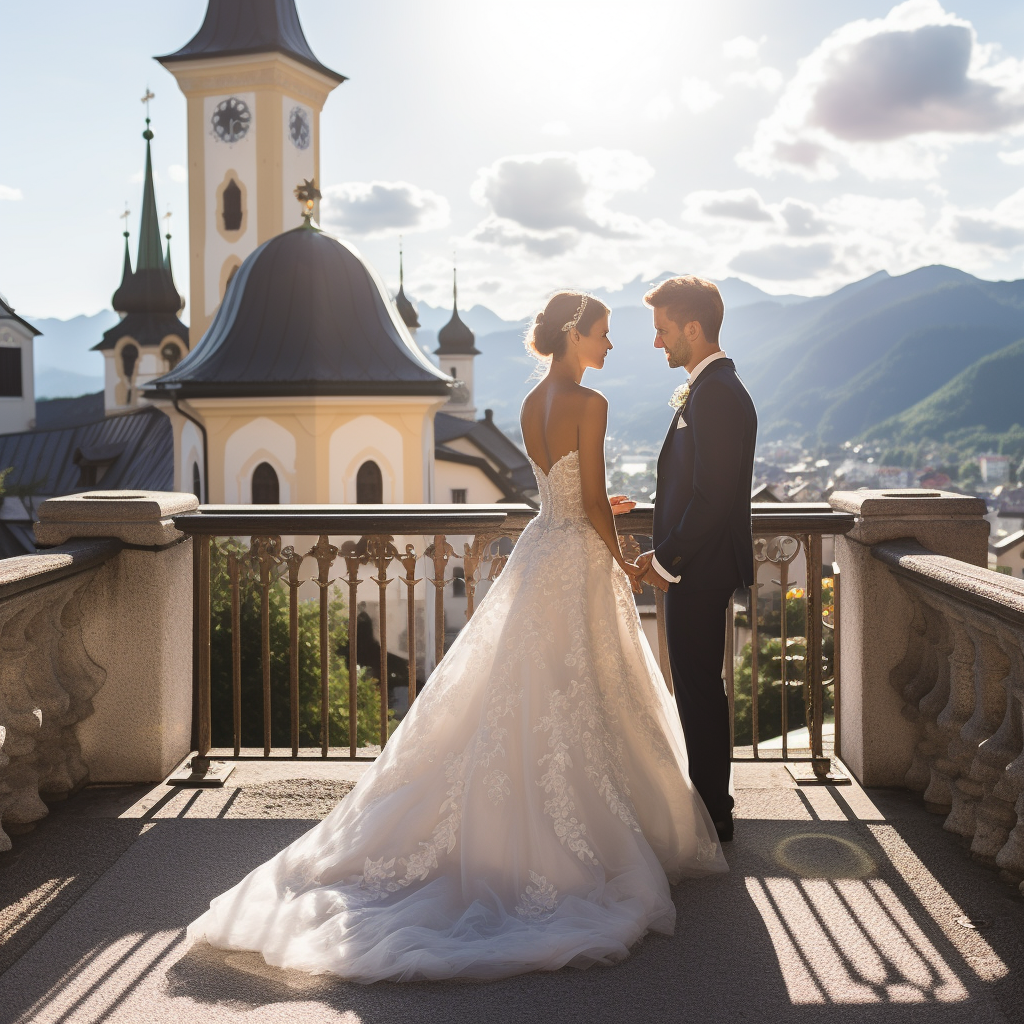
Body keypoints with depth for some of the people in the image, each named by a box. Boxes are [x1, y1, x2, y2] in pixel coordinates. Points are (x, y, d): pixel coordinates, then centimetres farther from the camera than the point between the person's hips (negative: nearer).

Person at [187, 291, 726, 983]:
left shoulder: (532, 404, 9)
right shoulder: (589, 404, -16)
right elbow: (593, 503, -16)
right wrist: (622, 560, -3)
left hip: (539, 552, 8)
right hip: (579, 563, -8)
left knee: (517, 703, 13)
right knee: (581, 706, 0)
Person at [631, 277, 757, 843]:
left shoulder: (716, 394, -20)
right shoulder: (711, 388, 13)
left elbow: (712, 496, -24)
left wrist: (668, 562, -16)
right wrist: (663, 550, 15)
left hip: (699, 571, -10)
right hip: (695, 564, 10)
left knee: (699, 689, -1)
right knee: (699, 687, 17)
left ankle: (711, 815, 10)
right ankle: (711, 801, 29)